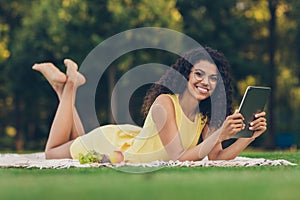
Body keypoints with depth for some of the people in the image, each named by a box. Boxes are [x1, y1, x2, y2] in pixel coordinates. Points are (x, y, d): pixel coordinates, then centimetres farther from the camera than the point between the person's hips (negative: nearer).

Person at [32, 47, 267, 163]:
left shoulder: (206, 113, -19)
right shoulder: (165, 103, -38)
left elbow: (217, 158, -23)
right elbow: (178, 157, -42)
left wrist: (249, 136, -37)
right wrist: (219, 135, -52)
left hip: (133, 139, 6)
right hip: (113, 142, -6)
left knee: (79, 145, 33)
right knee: (53, 152, 20)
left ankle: (67, 84, 37)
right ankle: (69, 86, 26)